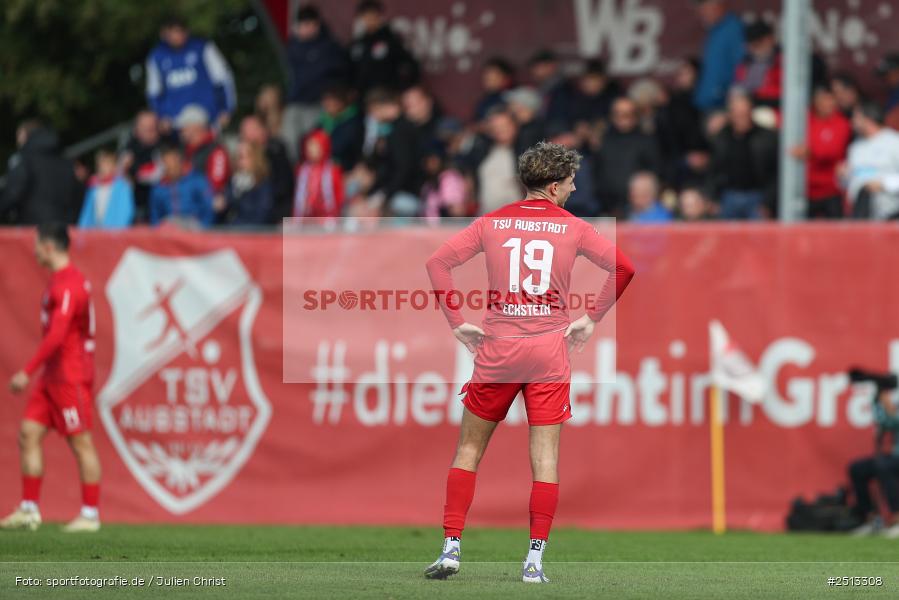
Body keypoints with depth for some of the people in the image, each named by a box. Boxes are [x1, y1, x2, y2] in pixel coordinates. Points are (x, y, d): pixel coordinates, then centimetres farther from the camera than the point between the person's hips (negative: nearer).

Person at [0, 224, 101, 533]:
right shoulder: (59, 281, 15)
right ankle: (29, 510, 6)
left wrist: (27, 372, -24)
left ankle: (90, 514, 1)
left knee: (81, 443, -4)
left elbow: (56, 336, -24)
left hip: (70, 376, -10)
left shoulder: (69, 285, -17)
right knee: (28, 434, 5)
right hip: (53, 376, 10)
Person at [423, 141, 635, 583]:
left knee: (469, 449, 11)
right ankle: (535, 559, -3)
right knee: (545, 457, 2)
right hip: (550, 348, -1)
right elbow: (623, 267, -4)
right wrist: (591, 319, 3)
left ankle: (450, 547, 5)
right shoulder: (572, 228, 1)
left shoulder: (491, 223, 4)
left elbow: (437, 262, -1)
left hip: (497, 348, 1)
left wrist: (457, 322, 3)